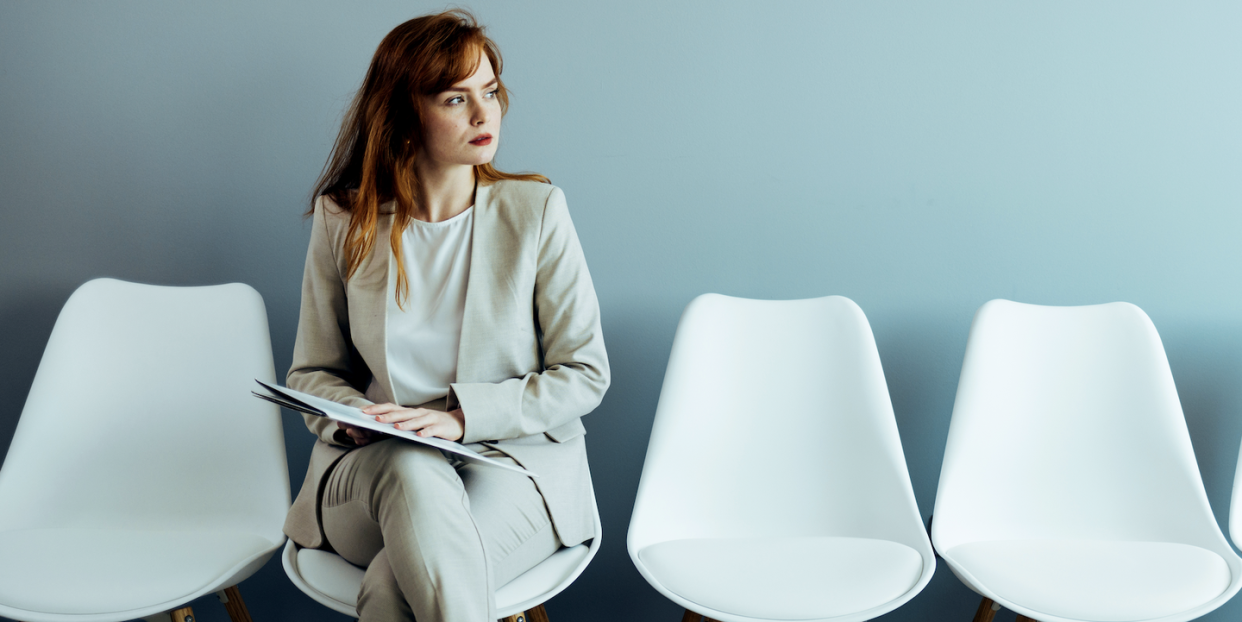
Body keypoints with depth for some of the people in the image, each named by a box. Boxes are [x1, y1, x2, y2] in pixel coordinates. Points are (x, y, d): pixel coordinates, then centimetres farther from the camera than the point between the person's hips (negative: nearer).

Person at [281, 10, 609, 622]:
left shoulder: (536, 210, -3)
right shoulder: (343, 219, 3)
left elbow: (584, 374, -3)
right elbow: (312, 373, 11)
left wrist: (461, 417, -15)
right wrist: (359, 418, -12)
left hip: (515, 462, -2)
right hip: (370, 468, 2)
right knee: (414, 473, -36)